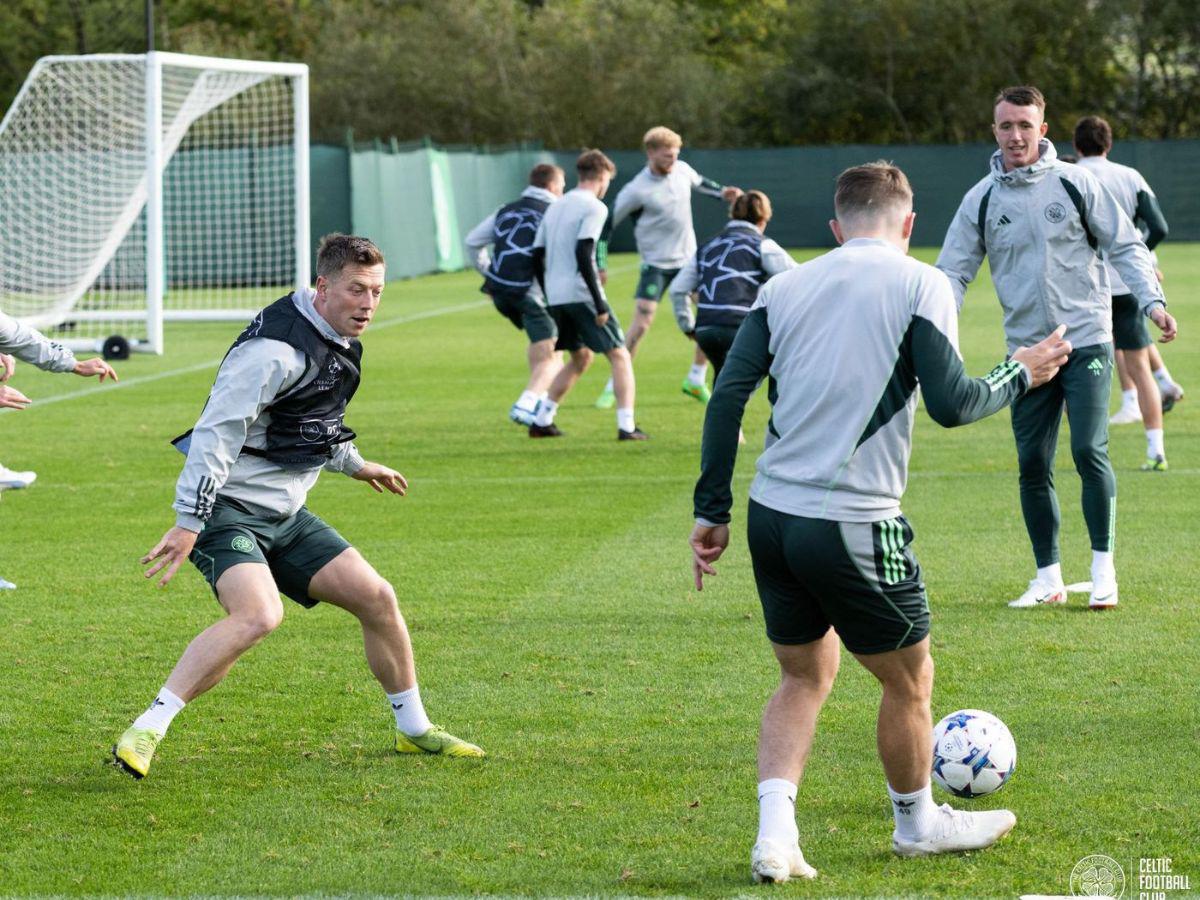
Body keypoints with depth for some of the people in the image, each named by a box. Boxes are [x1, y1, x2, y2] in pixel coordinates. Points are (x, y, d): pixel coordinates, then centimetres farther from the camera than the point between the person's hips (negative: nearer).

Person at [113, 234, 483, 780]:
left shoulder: (340, 344, 9)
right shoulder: (276, 349, -22)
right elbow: (215, 433, -24)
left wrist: (352, 464, 42)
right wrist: (188, 524, -27)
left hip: (285, 514, 9)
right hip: (228, 509, -9)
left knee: (376, 597, 7)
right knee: (260, 615, -31)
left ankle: (414, 730, 26)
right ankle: (145, 732, -28)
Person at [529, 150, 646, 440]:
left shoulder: (556, 207, 18)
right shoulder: (594, 207, -7)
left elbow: (537, 256, 17)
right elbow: (583, 253, -18)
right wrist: (599, 303, -18)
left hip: (556, 296, 8)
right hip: (581, 294, -8)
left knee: (580, 357, 23)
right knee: (619, 355, 0)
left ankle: (541, 421, 19)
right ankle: (626, 426, -11)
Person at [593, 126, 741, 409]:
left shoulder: (682, 170, -2)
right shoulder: (637, 190, -17)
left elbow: (700, 183, 22)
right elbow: (607, 224, -10)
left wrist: (722, 192, 3)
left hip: (688, 259, 5)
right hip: (656, 265, -5)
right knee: (641, 324, -14)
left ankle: (696, 380, 16)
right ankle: (614, 387, -3)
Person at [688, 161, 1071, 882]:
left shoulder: (785, 287, 10)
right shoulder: (919, 284, -3)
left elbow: (728, 397, 5)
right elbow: (950, 404, -11)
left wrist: (713, 512, 9)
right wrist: (1021, 375, 8)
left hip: (771, 517, 5)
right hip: (854, 525, -5)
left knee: (804, 676, 21)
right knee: (908, 680, 17)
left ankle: (775, 832, 5)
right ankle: (918, 823, 34)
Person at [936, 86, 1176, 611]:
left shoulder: (1074, 183, -2)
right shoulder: (981, 201, 3)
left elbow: (1124, 246, 1)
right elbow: (953, 272, 6)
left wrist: (1152, 300, -13)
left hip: (1087, 341, -3)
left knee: (1089, 451, -13)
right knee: (1032, 465, 2)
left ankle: (1103, 569, -1)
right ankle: (1048, 579, 13)